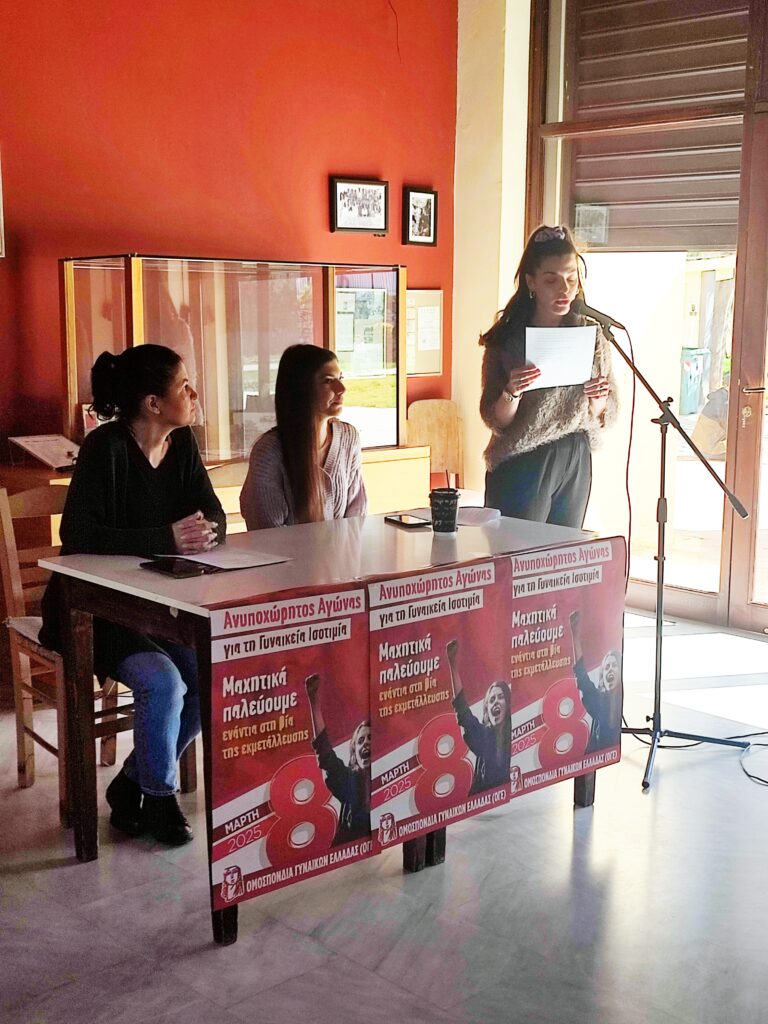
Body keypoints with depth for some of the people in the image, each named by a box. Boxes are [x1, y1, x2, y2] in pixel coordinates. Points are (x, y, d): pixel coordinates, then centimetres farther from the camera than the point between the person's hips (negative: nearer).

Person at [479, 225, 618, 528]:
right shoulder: (506, 338, -5)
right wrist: (512, 392, -23)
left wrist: (597, 399, -11)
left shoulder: (592, 335, 4)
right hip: (520, 467, -3)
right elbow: (495, 421, -4)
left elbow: (606, 417, 10)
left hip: (576, 466, 3)